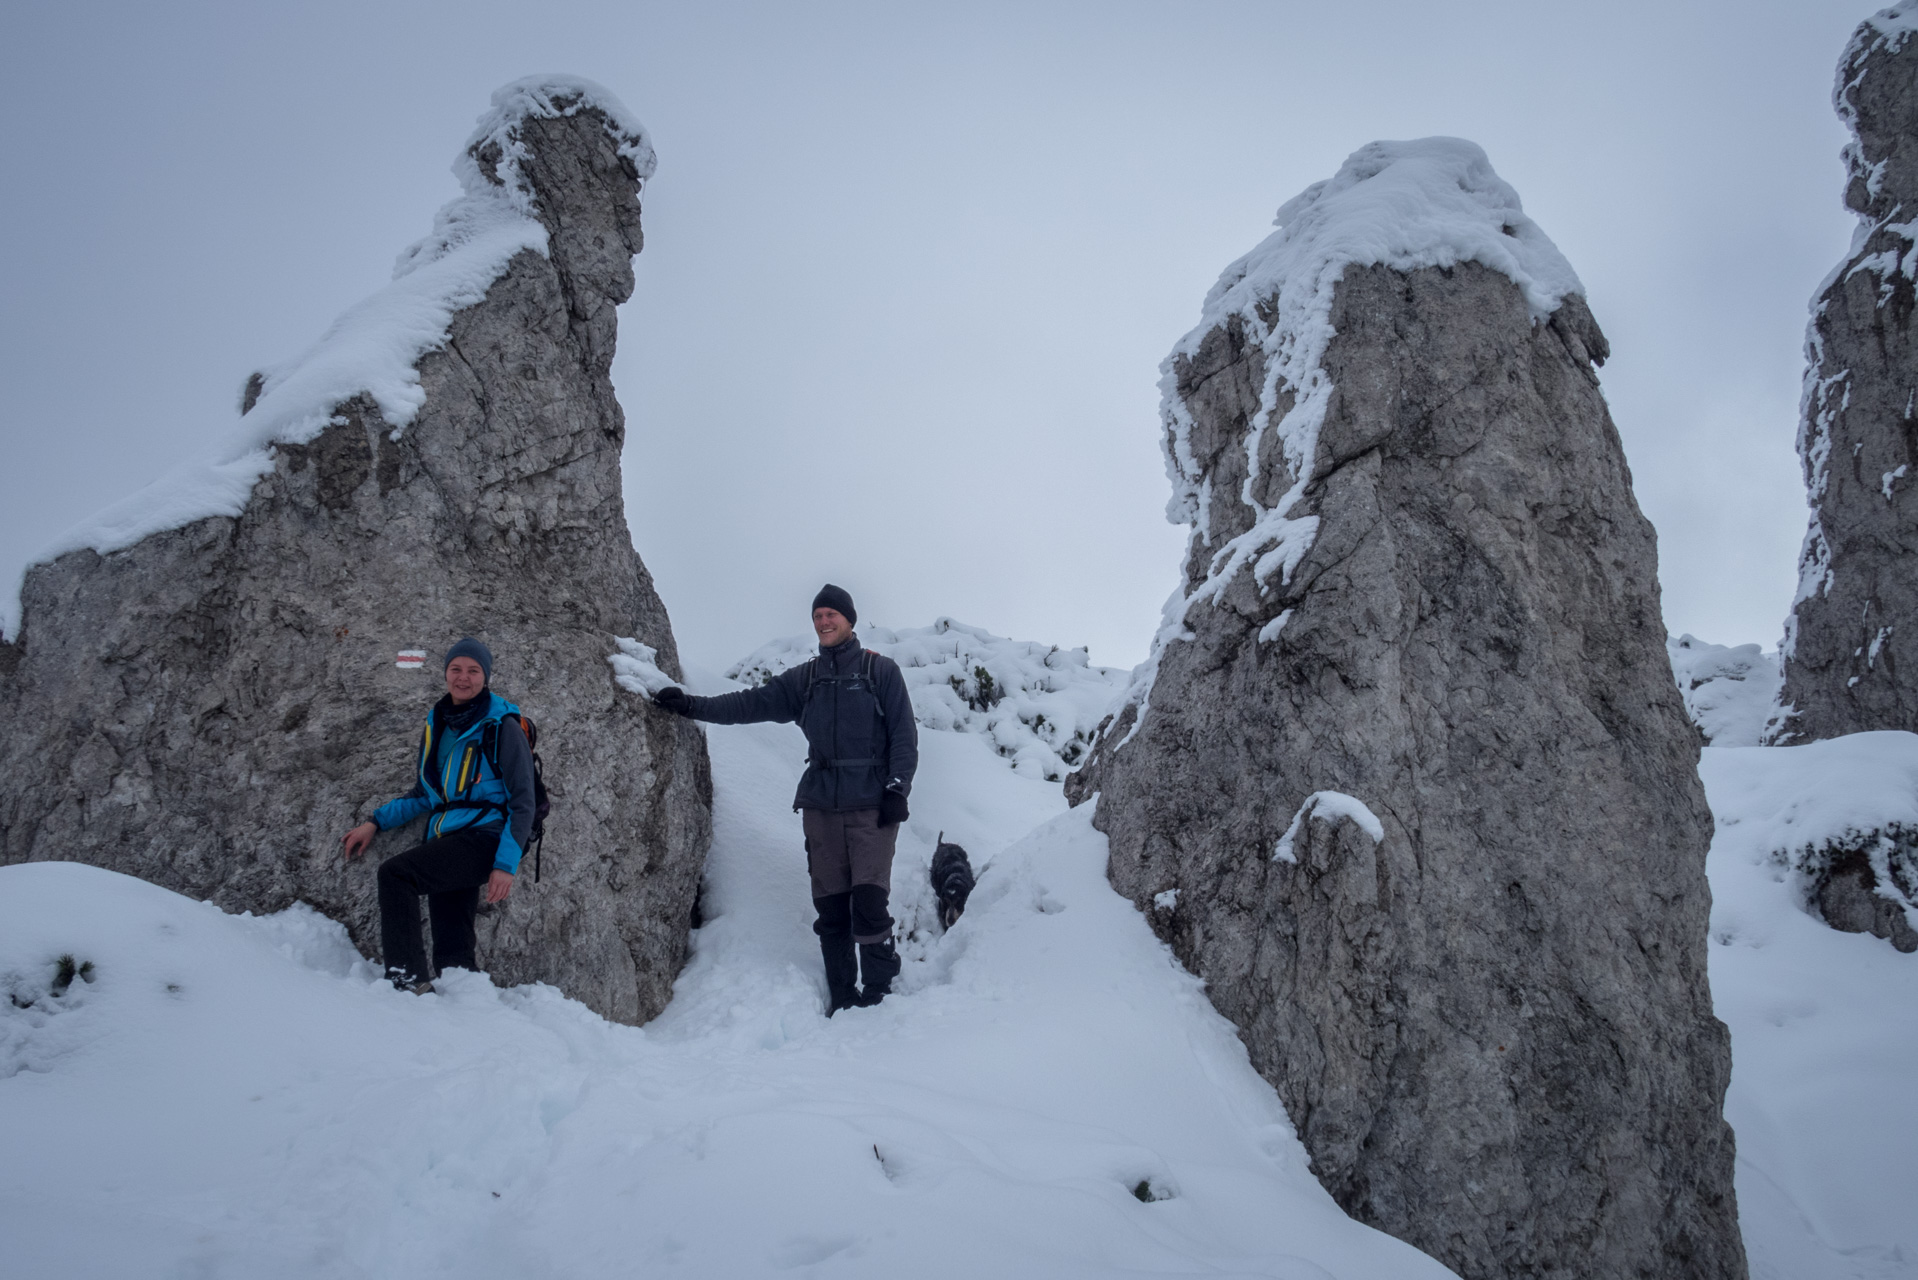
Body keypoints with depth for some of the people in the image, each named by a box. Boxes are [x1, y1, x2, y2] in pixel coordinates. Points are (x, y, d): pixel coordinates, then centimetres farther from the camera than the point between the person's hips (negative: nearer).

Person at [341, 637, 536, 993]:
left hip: (483, 839, -7)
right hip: (446, 843, 7)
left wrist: (506, 864, -15)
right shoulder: (436, 726, 18)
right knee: (451, 950, 3)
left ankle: (408, 979, -25)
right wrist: (376, 822, 12)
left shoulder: (501, 728, -2)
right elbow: (424, 795, 26)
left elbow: (523, 802, -6)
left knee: (395, 873, -24)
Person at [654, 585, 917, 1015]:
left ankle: (878, 994, -4)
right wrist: (692, 705, -1)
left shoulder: (881, 670, 5)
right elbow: (753, 703, 9)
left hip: (871, 805, -4)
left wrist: (897, 788, -7)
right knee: (830, 908, 4)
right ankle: (842, 998, 12)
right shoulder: (804, 680, 15)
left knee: (869, 902, -13)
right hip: (821, 806, 4)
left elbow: (904, 734, 2)